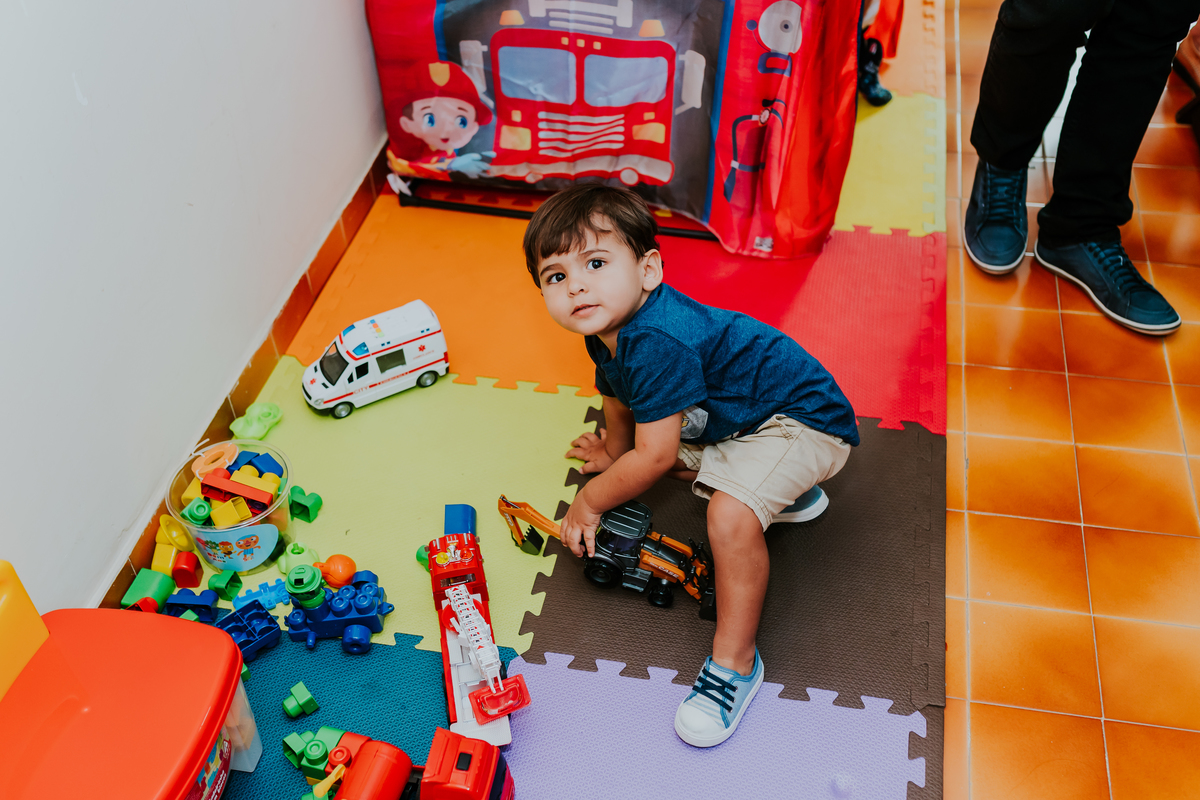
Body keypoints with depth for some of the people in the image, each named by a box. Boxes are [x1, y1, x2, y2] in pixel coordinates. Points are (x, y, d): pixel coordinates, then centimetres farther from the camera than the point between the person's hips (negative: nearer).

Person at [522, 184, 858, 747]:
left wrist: (590, 503, -11)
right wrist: (613, 452, 39)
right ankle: (786, 491, 29)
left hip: (805, 420, -11)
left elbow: (652, 458, -28)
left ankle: (735, 664, -14)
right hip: (732, 416, 11)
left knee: (730, 514, -31)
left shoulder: (657, 344, -34)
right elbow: (619, 397, 22)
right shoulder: (608, 329, -2)